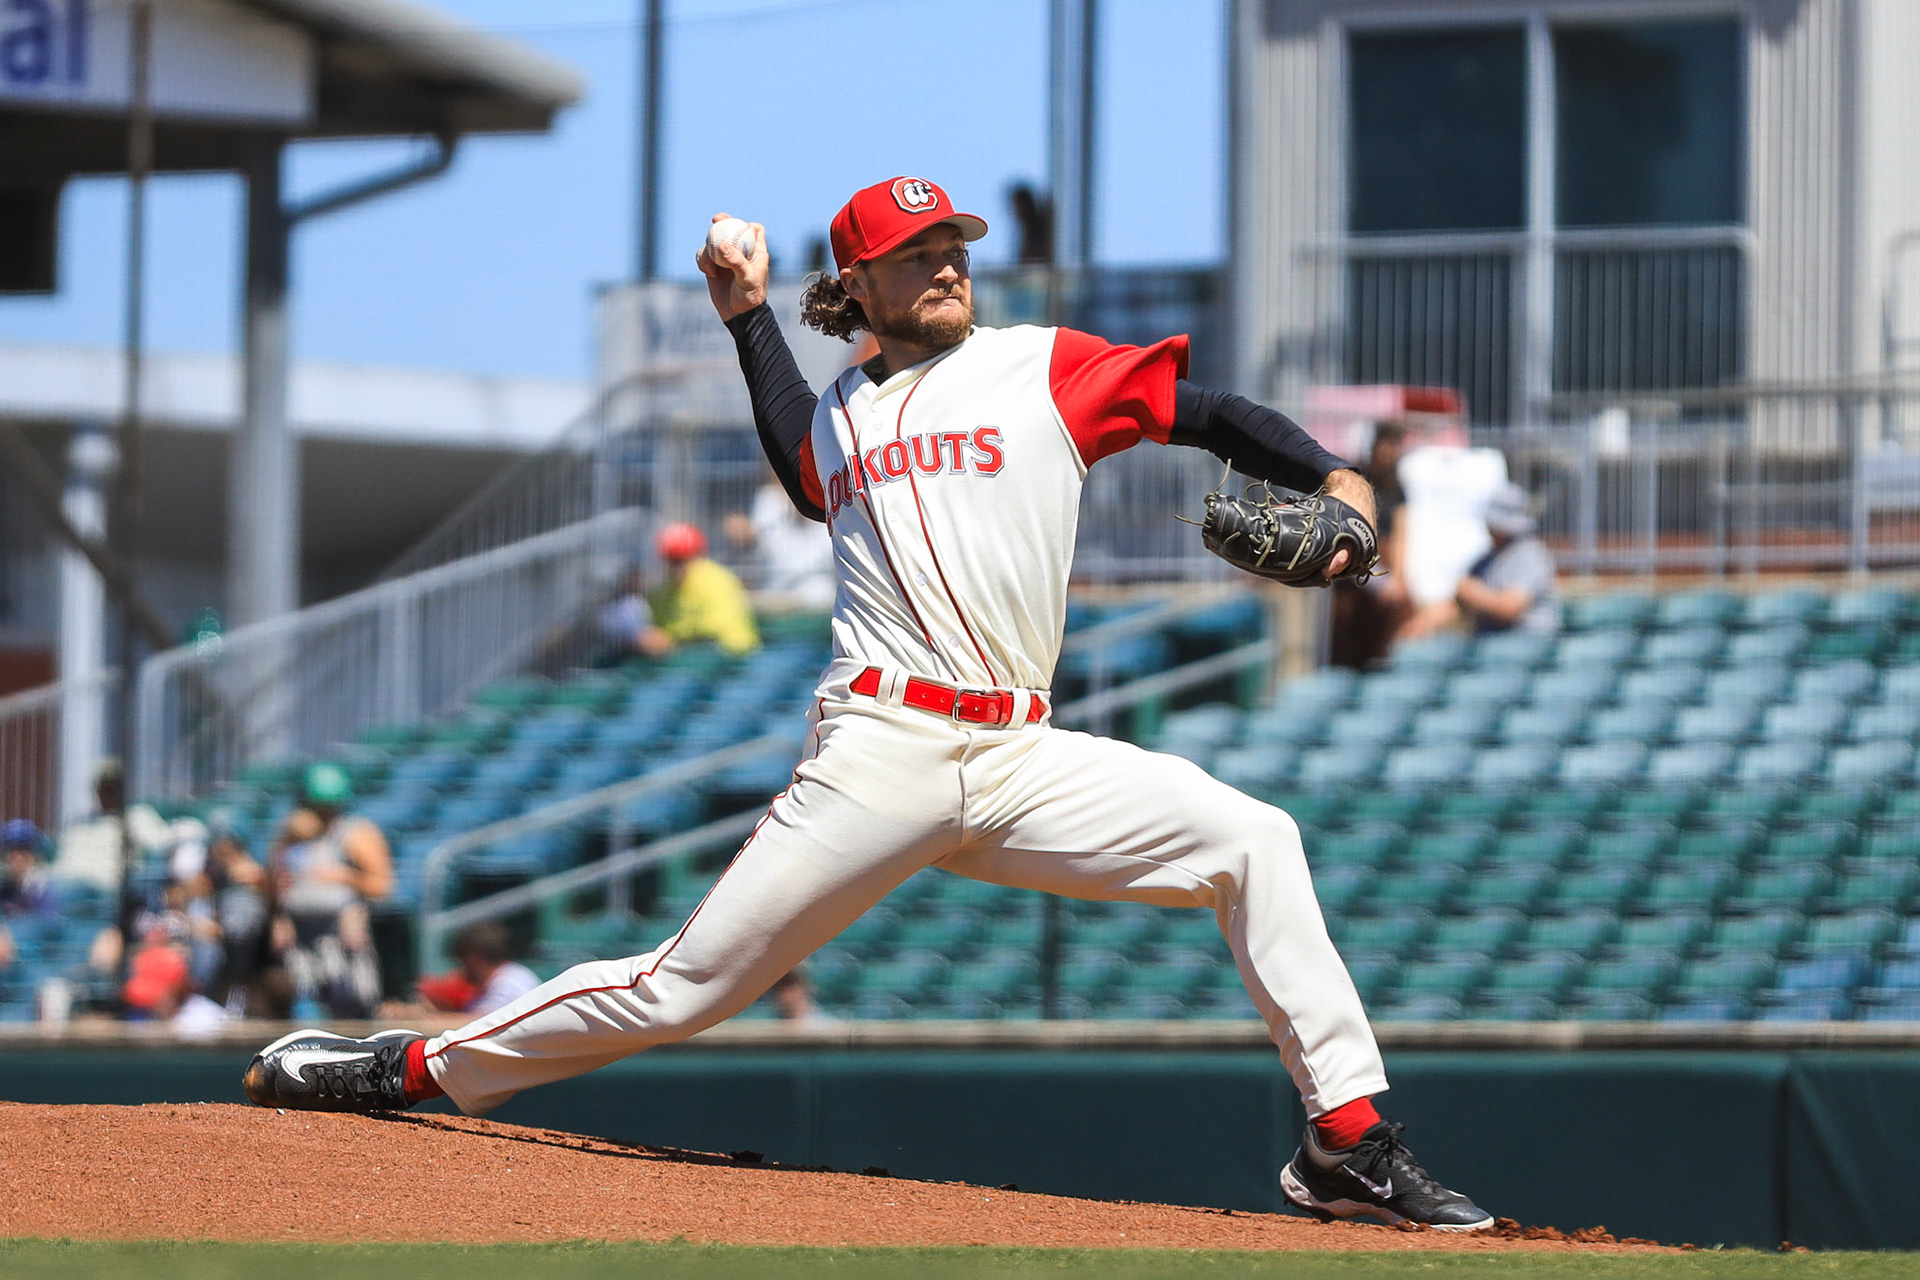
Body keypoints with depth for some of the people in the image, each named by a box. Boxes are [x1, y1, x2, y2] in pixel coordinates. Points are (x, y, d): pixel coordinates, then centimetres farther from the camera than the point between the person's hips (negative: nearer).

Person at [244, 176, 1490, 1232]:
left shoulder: (1045, 368, 11)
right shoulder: (841, 415, 18)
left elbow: (1207, 413, 7)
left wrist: (1333, 478, -9)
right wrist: (751, 318, 35)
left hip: (1023, 761, 0)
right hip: (880, 752, 0)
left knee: (1256, 843, -18)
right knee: (684, 986, -4)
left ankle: (1350, 1143, -14)